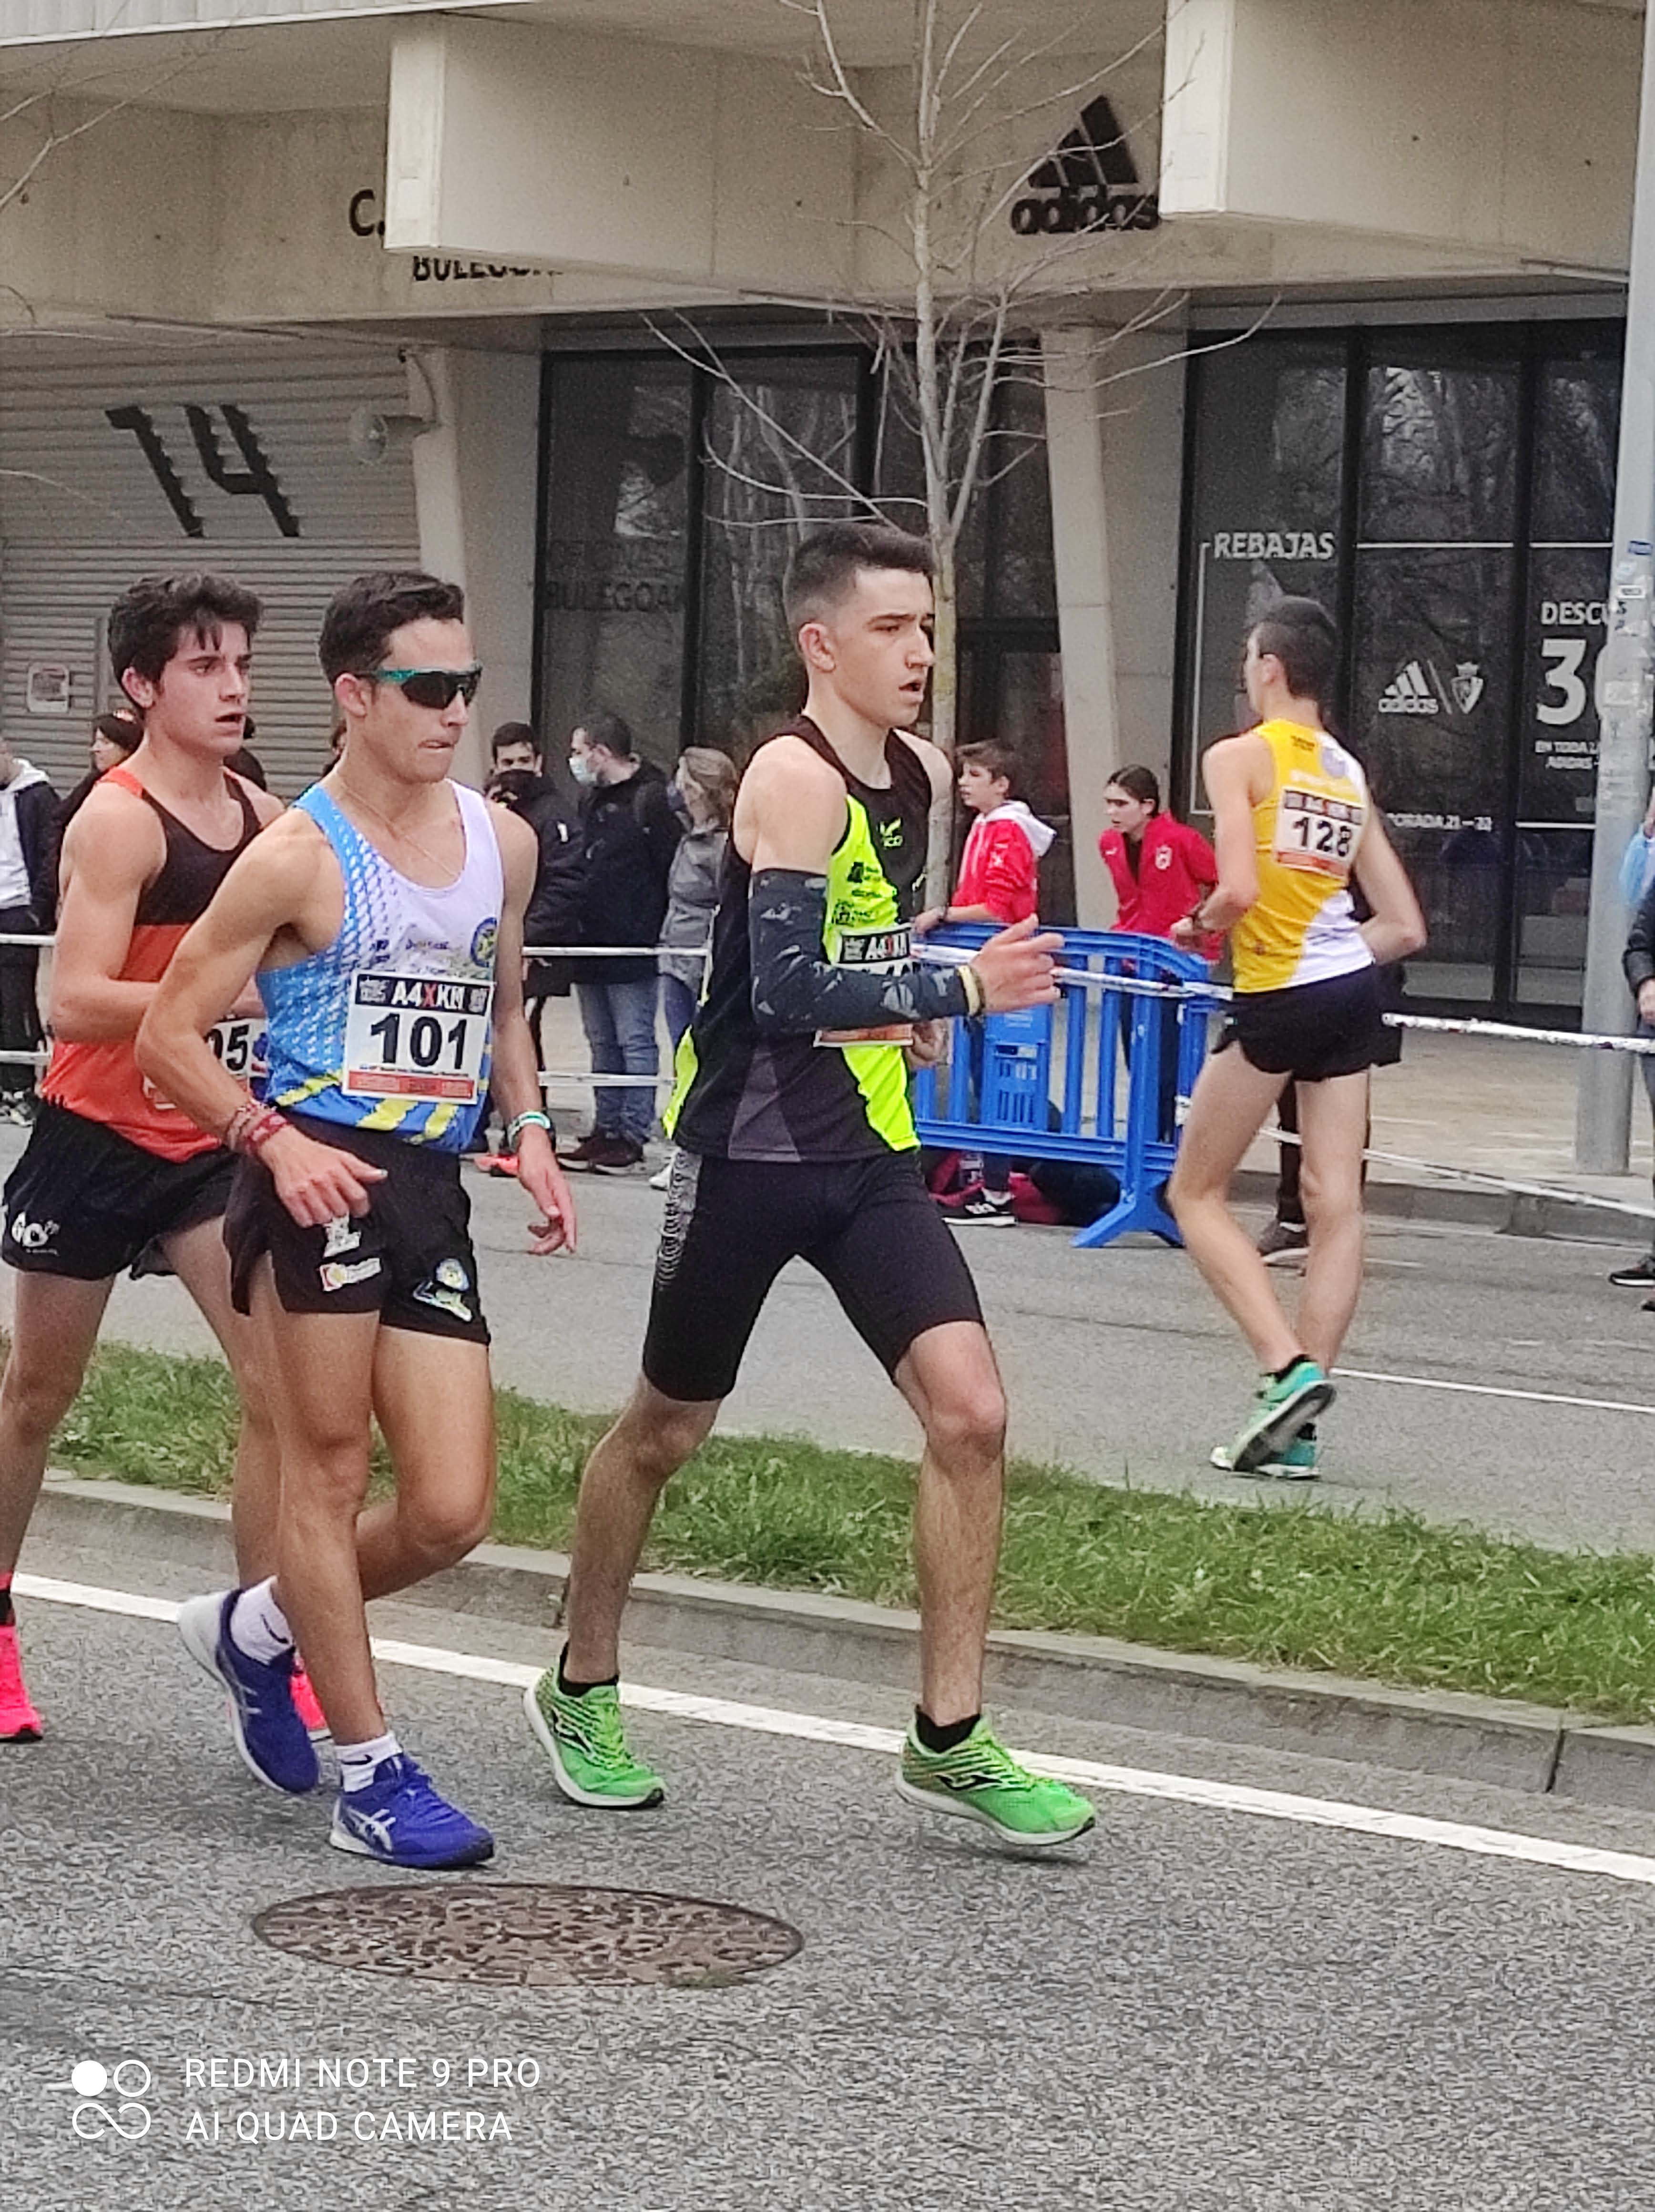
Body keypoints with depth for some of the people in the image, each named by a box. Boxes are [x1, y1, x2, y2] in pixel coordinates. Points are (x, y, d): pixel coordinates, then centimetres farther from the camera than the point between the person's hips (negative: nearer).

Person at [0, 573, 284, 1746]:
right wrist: (227, 994, -31)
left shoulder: (265, 816, 4)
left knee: (281, 1388, -9)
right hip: (100, 1140, -5)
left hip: (216, 1145, 5)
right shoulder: (117, 822, -15)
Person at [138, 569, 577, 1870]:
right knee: (330, 1469, -2)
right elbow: (169, 1034, -5)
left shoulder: (503, 844, 12)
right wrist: (272, 1141, -19)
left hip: (435, 1188, 6)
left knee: (451, 1512, 1)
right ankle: (371, 1774, 6)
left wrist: (530, 1133, 10)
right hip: (319, 1175, -6)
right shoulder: (300, 857, -7)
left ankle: (257, 1628, 28)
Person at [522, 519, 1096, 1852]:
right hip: (751, 1150, -6)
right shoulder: (794, 779, -17)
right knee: (667, 1427, 11)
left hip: (868, 1151, 6)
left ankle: (949, 1740, 0)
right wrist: (957, 990, -34)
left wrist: (904, 1000, 10)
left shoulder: (921, 774, 8)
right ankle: (581, 1692, 32)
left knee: (971, 1414, -8)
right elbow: (786, 984, -28)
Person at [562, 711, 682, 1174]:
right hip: (592, 945, 9)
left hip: (633, 949, -9)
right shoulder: (593, 801, 16)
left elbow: (671, 870, -14)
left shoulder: (650, 800, -10)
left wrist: (653, 935, -17)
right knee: (603, 1044, 13)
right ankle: (606, 1130, 18)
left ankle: (633, 1135, -2)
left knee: (635, 1041, -4)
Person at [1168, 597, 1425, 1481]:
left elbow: (1240, 889, -19)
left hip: (1276, 1001, -6)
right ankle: (1296, 1429, 1)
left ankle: (1287, 1369, -9)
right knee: (1336, 1208, 1)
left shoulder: (1239, 757, -6)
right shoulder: (1352, 775, 14)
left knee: (1196, 1192, 8)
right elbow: (1404, 928, 13)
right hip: (1353, 991, 6)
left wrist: (1198, 925, 0)